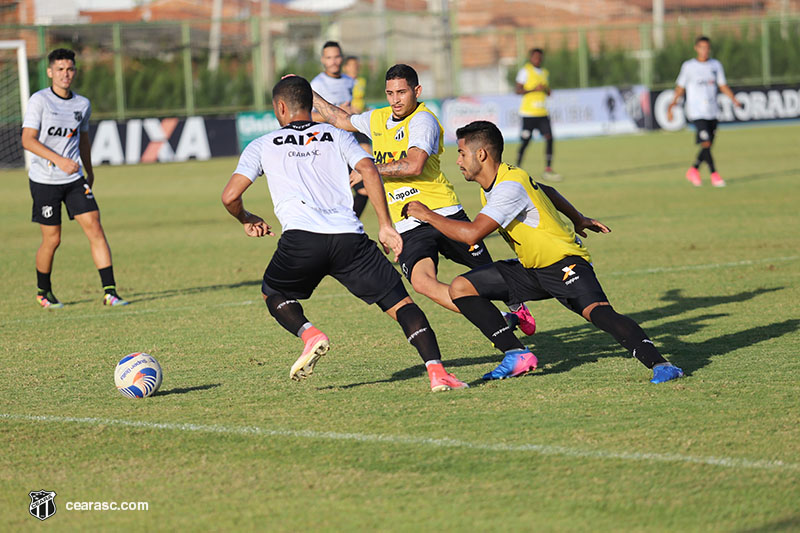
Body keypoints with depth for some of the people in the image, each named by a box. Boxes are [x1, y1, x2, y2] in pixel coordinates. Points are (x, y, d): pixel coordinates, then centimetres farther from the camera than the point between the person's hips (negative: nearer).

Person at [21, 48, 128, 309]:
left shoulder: (83, 104, 7)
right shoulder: (39, 101, -9)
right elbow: (28, 140, -16)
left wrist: (89, 171, 31)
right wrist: (59, 160, -28)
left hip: (74, 179, 4)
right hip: (44, 180, -4)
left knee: (95, 230, -8)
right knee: (52, 239, 1)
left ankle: (110, 292, -7)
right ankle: (43, 292, 24)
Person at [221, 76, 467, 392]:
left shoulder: (262, 146, 20)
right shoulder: (337, 136, 23)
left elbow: (230, 196, 11)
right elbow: (368, 169, 5)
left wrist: (247, 220, 33)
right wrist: (385, 225, 7)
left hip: (301, 237, -1)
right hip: (349, 236, 1)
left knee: (273, 293, 28)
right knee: (401, 303, 5)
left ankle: (309, 335, -2)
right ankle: (436, 372, -15)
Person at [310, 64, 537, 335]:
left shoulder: (423, 120, -9)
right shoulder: (377, 119, 14)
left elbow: (414, 166, -23)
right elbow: (341, 119, 34)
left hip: (443, 213, -4)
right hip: (409, 228, 4)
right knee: (422, 282, -24)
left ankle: (517, 307, 41)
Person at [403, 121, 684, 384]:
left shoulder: (510, 186, -24)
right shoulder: (492, 183, 7)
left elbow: (472, 233, -32)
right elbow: (546, 191, 24)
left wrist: (427, 215, -19)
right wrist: (578, 219, 39)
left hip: (564, 264, -10)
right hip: (530, 268, 10)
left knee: (598, 312, -33)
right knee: (461, 288, 2)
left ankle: (659, 365, -36)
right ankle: (516, 355, 1)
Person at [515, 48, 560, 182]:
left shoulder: (545, 73, 16)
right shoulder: (525, 71, -3)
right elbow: (517, 90, -8)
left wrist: (545, 89, 0)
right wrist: (534, 89, -18)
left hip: (542, 113, 5)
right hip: (528, 113, -5)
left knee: (549, 138, -8)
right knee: (525, 141, -3)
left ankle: (548, 170, -6)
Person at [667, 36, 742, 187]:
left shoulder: (716, 65, 9)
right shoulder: (688, 66, -1)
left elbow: (723, 86, 11)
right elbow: (680, 87, 5)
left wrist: (735, 100, -2)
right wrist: (672, 105, -3)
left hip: (712, 112, 4)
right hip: (696, 112, -4)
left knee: (708, 145, 6)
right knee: (706, 143, -16)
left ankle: (693, 170, 24)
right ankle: (714, 174, -11)